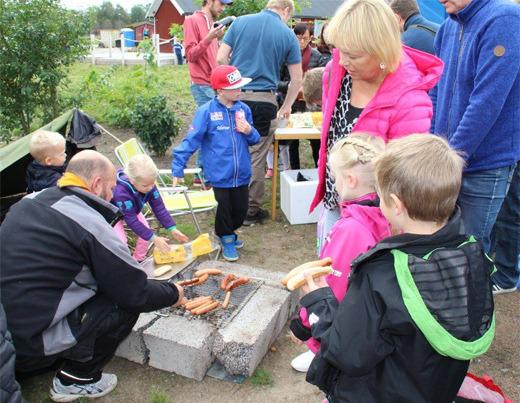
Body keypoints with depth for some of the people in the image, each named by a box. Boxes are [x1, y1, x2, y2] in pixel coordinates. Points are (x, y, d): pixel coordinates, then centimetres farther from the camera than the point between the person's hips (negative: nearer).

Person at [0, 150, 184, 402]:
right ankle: (76, 379, 11)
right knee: (126, 304, -1)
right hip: (26, 346, -8)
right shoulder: (90, 224, -18)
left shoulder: (31, 200, 4)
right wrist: (174, 293, 9)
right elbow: (138, 294, -12)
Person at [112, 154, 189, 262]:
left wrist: (172, 229, -26)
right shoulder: (121, 192, -45)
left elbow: (159, 208, -19)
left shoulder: (149, 186, -28)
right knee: (121, 240, -21)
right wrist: (154, 238, -39)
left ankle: (138, 261, 16)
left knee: (146, 232, -5)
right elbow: (131, 221, -39)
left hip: (132, 212, 6)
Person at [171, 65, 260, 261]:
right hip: (220, 175, -4)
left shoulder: (244, 109, 0)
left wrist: (249, 131, -14)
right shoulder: (206, 112, -13)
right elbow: (190, 141, -14)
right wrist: (178, 169, -16)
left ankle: (228, 233, 44)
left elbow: (254, 139, 10)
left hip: (241, 174, 4)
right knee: (224, 210, 10)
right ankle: (227, 240, 36)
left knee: (241, 210, 15)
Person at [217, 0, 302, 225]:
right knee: (256, 157, 5)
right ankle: (251, 210, 14)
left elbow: (220, 59, 3)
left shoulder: (240, 22, 8)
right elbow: (296, 79, 7)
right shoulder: (287, 35, 3)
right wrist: (286, 107, 20)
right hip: (263, 101, -3)